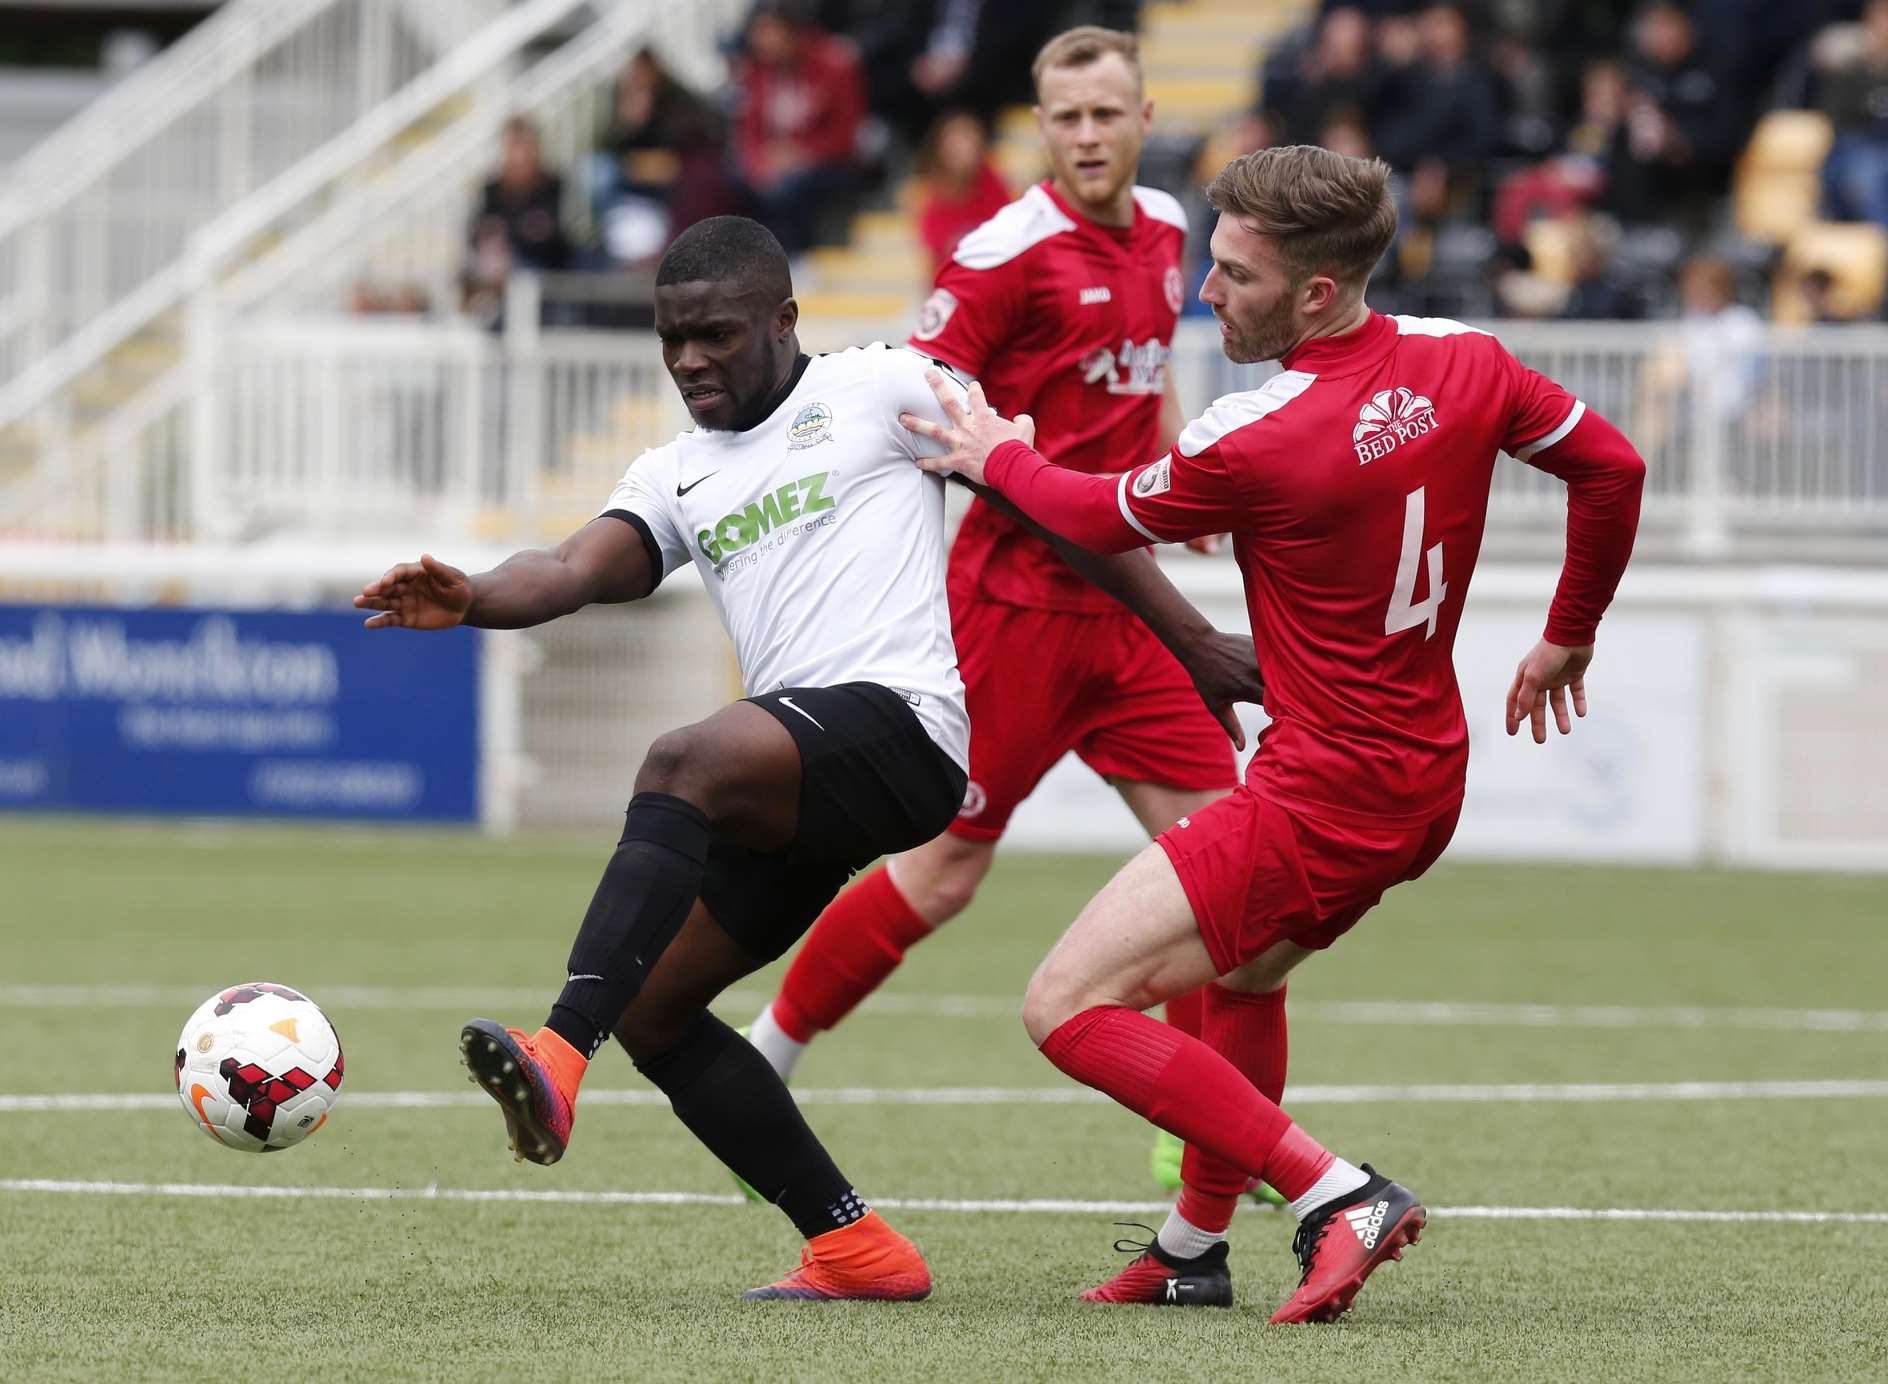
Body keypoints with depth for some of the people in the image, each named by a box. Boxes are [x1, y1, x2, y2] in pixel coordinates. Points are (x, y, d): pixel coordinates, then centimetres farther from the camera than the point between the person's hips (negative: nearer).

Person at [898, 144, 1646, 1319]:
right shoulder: (1461, 362, -2)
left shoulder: (1258, 439, -22)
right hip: (1428, 783, 9)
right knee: (1234, 976, 32)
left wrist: (1001, 457, 18)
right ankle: (1193, 1252, 36)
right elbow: (1612, 466, 11)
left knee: (1069, 1008, -8)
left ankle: (1340, 1195, -14)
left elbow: (1108, 519, -2)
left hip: (1322, 800, -9)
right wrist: (1569, 638, 25)